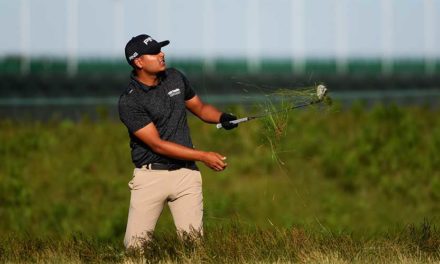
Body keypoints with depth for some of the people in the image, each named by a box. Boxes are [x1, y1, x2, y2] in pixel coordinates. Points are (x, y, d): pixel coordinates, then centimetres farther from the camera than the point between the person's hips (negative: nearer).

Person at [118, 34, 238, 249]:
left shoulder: (175, 78, 6)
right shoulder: (129, 102, -13)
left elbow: (199, 108, 21)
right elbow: (157, 145, -16)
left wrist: (221, 117, -2)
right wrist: (203, 156, -18)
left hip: (186, 173, 4)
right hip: (150, 175, -4)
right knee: (135, 244, -6)